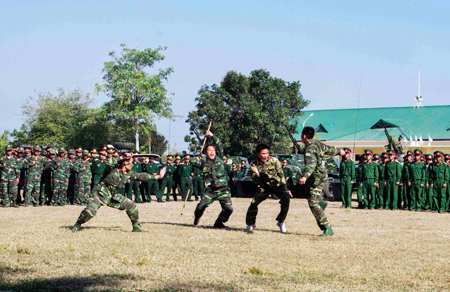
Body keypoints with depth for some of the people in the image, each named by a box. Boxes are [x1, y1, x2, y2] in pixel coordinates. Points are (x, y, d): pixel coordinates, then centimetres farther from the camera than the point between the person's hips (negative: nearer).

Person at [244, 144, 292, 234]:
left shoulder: (274, 160, -9)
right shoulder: (255, 165, -7)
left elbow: (281, 174, -4)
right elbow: (256, 181, -11)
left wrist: (285, 188, -7)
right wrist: (256, 174, -32)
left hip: (277, 185, -1)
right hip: (264, 187, 1)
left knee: (286, 199, -25)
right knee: (254, 202, -17)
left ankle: (281, 222, -6)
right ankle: (250, 224, 6)